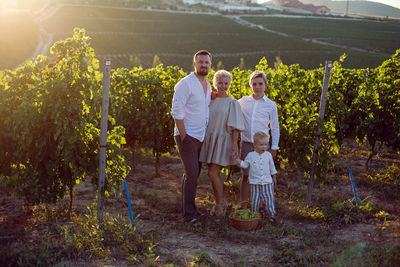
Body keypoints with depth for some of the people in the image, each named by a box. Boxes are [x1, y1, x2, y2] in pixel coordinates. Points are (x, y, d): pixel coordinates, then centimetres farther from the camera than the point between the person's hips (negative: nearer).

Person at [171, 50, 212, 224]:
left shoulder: (208, 85, 13)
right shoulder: (186, 83, -13)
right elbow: (176, 111, -16)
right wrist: (184, 136, -18)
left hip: (200, 137, 8)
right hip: (187, 136, -8)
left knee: (194, 173, 12)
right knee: (192, 174, -11)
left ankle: (190, 208, 22)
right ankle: (188, 213, -1)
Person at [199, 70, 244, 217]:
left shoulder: (232, 103, -5)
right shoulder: (210, 100, 8)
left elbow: (235, 127, -7)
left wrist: (235, 145, -14)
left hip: (222, 141, -5)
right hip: (209, 140, 5)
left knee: (213, 173, -9)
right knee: (213, 173, 8)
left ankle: (221, 203, 10)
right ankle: (218, 203, 23)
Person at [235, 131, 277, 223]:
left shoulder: (268, 155, 1)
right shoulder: (250, 155, -3)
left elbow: (272, 168, 11)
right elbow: (244, 165, 4)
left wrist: (274, 178, 17)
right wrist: (237, 159, -9)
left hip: (267, 182, 1)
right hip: (255, 183, 0)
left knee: (269, 198, -1)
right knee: (255, 199, 7)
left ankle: (272, 215, 6)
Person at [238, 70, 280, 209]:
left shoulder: (270, 105, 2)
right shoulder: (243, 101, 6)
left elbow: (275, 128, 7)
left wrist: (274, 148, 3)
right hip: (246, 144, 1)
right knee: (245, 175, 4)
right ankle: (243, 205, 13)